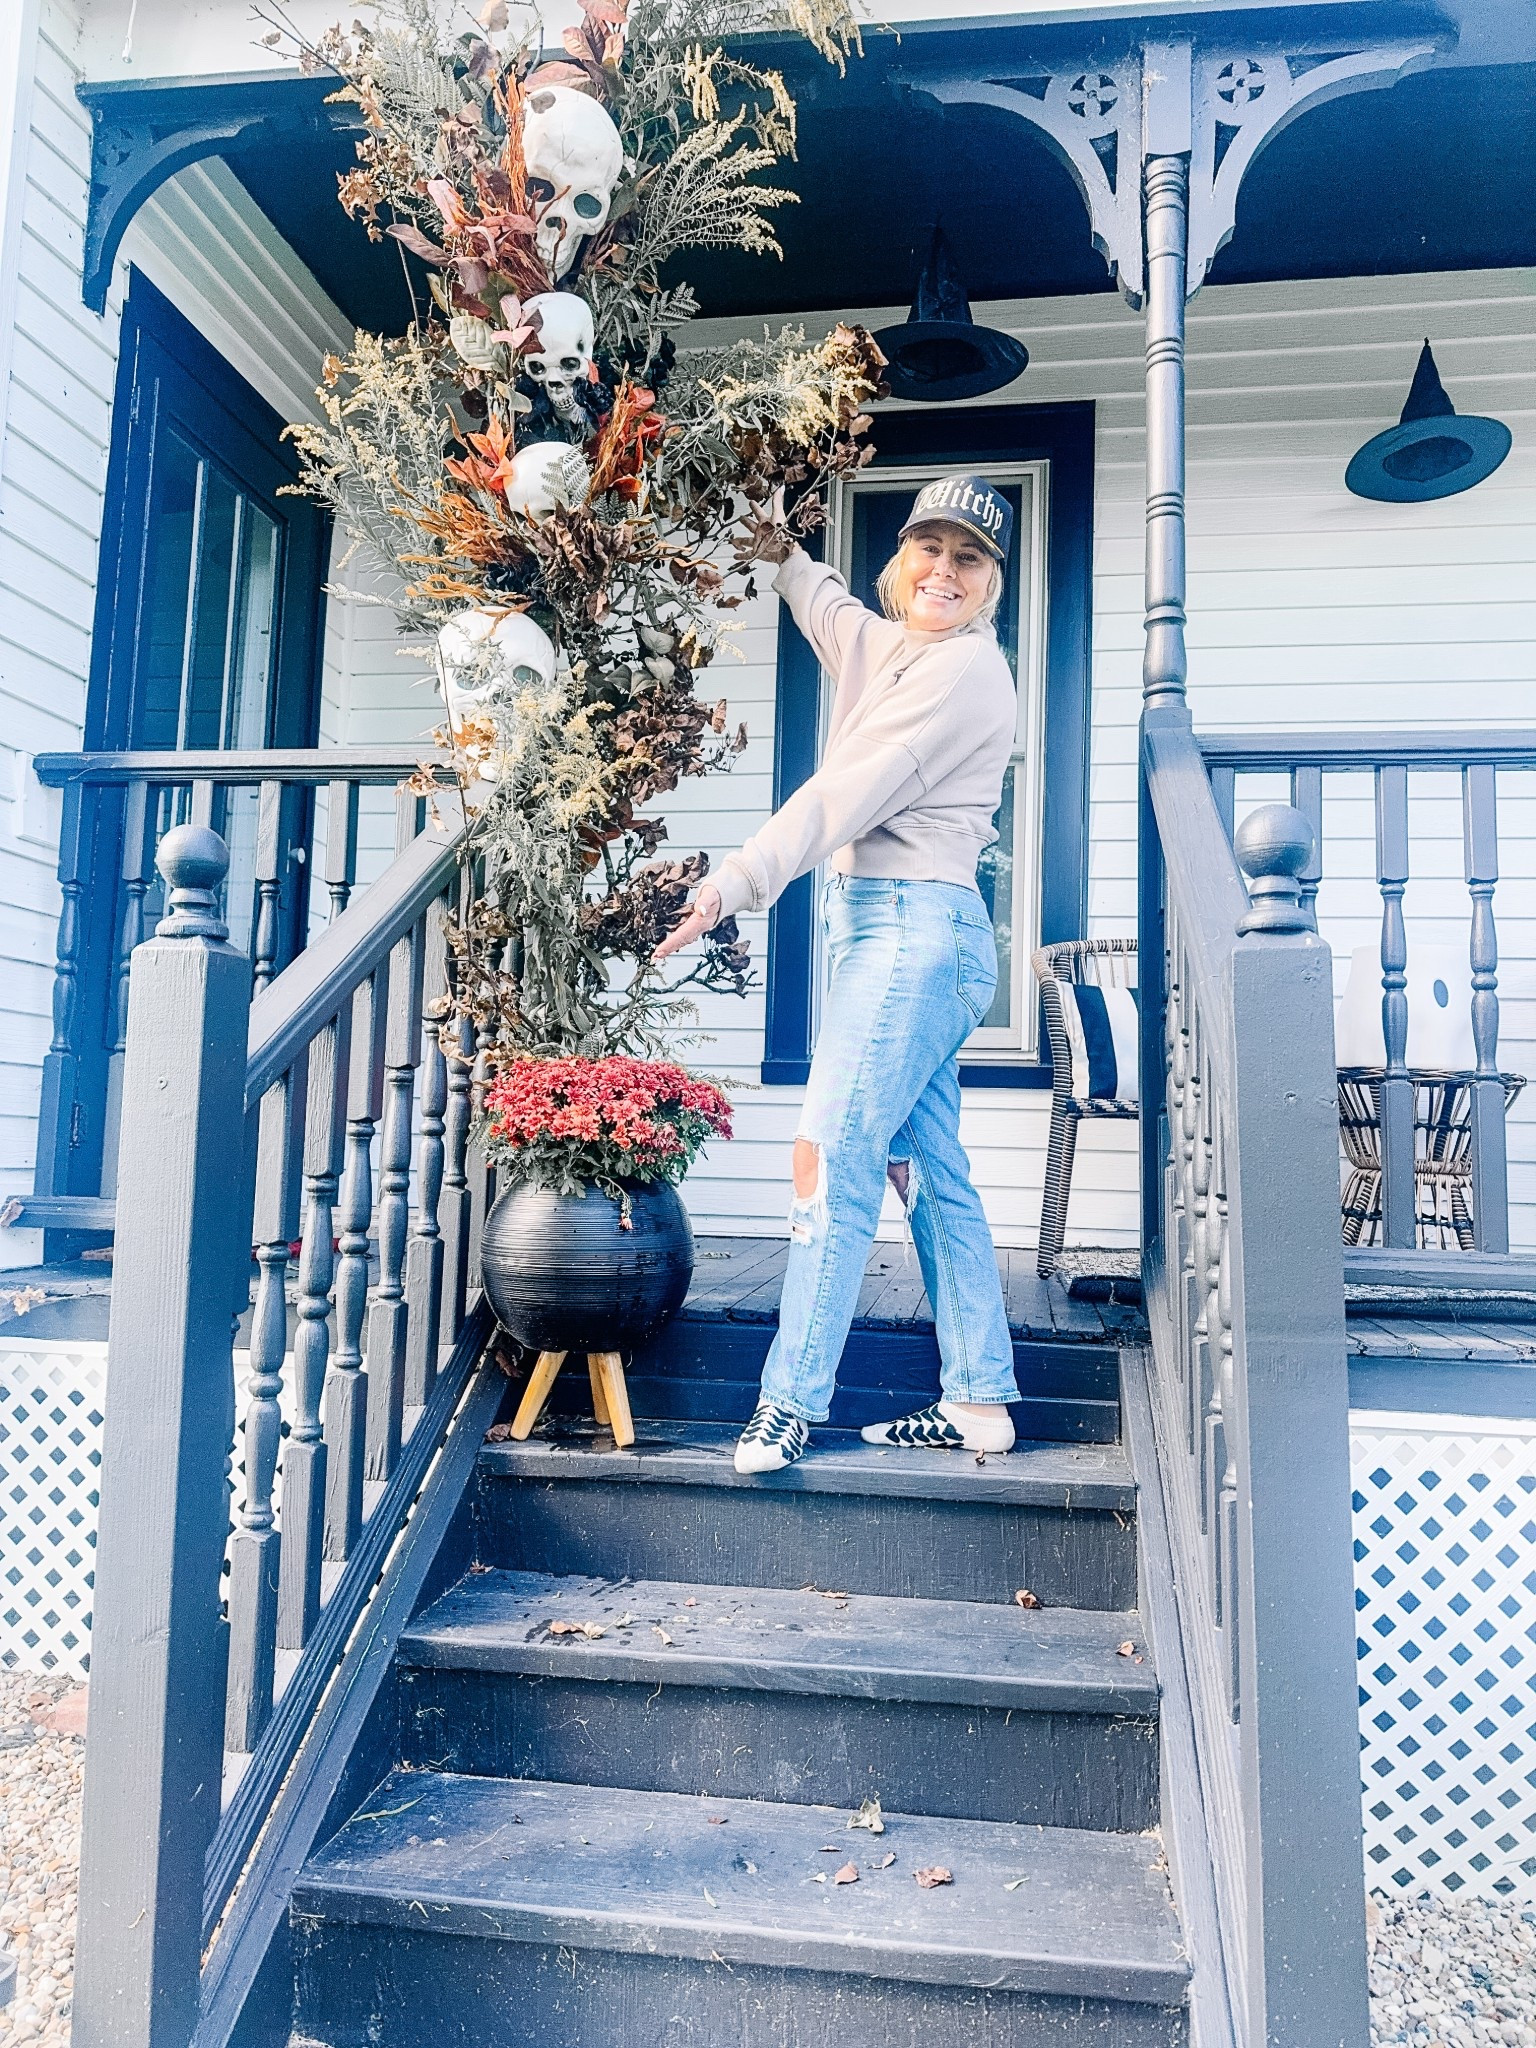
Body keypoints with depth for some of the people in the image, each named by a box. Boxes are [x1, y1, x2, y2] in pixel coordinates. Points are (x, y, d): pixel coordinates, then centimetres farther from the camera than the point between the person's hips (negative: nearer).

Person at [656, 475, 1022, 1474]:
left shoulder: (966, 665, -8)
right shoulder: (888, 646, 20)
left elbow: (850, 794, -16)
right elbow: (832, 608, 46)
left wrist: (733, 884, -18)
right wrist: (782, 550, 34)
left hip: (917, 926, -10)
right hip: (894, 929, 10)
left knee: (834, 1155, -13)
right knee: (932, 1169, 8)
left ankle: (790, 1400, -7)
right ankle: (981, 1400, 13)